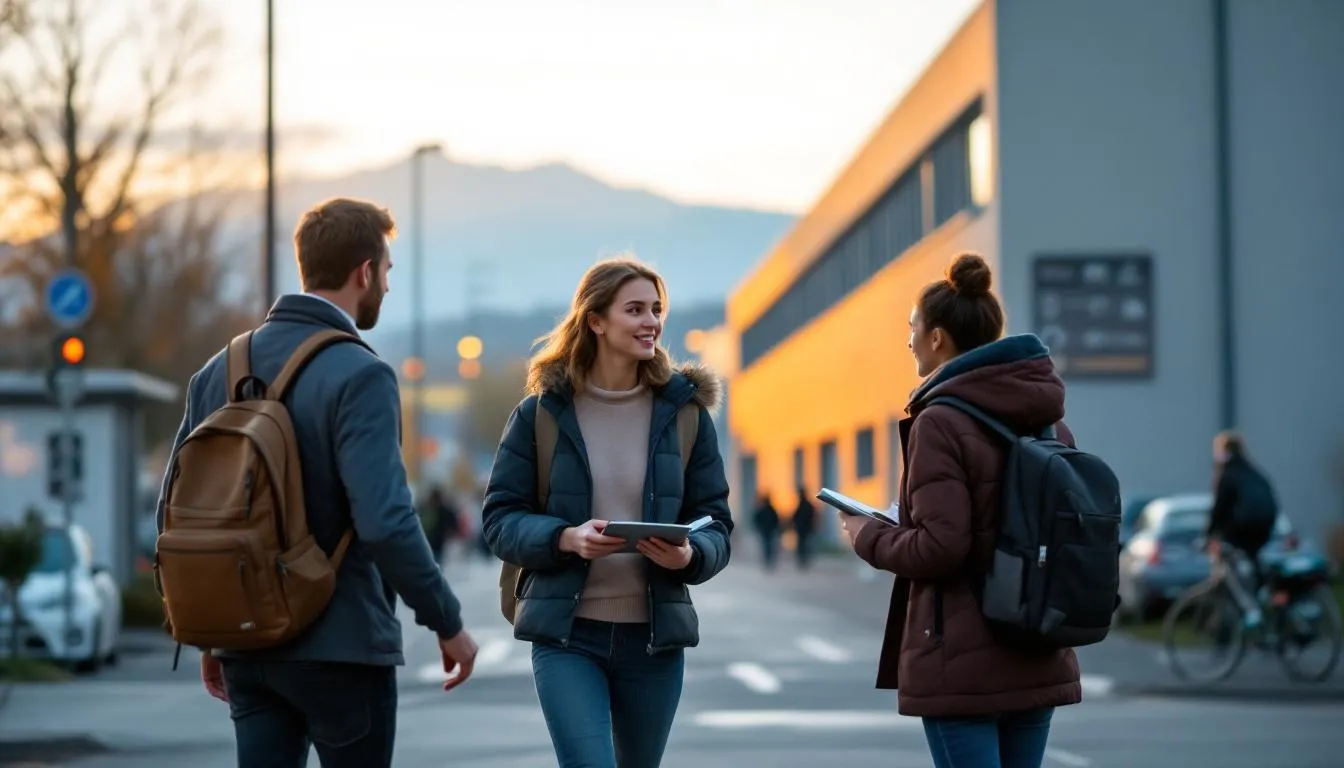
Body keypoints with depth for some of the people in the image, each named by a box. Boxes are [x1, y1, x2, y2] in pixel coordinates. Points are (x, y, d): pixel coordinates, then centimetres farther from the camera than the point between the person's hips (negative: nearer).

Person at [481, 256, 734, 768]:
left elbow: (716, 524, 4)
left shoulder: (684, 412, 4)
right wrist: (566, 538, -21)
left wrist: (688, 554, -19)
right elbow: (500, 519, -2)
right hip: (566, 634, -3)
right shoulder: (541, 413, -1)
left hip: (655, 635, 3)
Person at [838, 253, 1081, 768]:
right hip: (1039, 659, 7)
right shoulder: (1050, 422, 9)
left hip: (964, 664, -7)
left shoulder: (940, 422, -12)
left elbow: (940, 547, -19)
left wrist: (867, 537, -2)